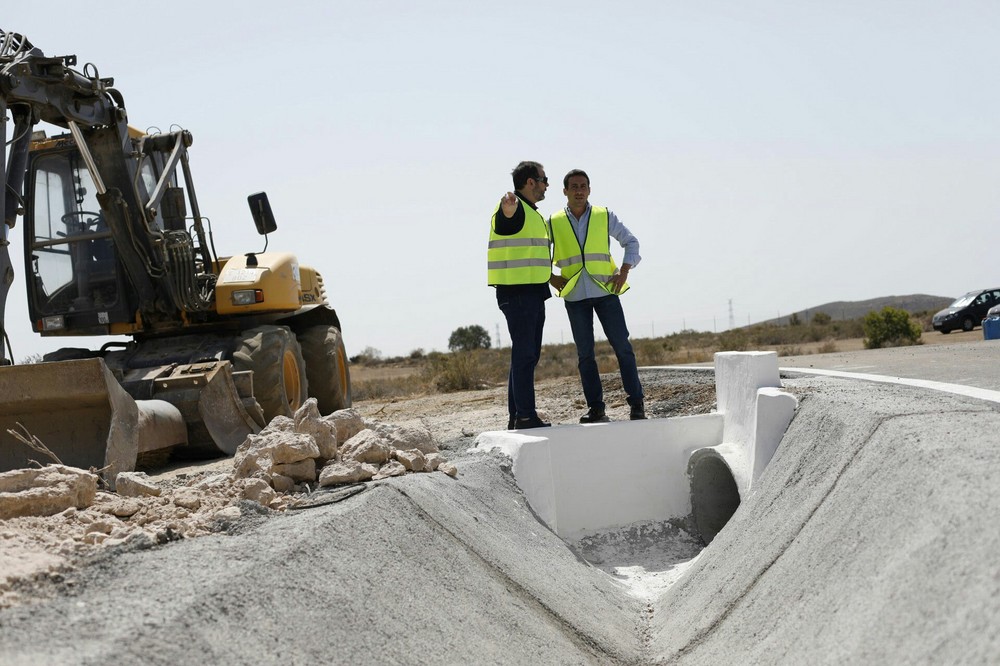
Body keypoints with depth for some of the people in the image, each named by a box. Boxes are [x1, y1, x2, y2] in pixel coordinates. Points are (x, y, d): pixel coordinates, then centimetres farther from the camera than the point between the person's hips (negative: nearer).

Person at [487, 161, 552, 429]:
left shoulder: (533, 214, 21)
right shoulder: (514, 208, -10)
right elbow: (505, 217, -37)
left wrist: (551, 278, 37)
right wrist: (508, 208, -58)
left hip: (533, 293, 10)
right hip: (516, 292, -10)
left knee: (527, 355, 12)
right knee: (524, 354, -11)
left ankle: (516, 417, 18)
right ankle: (526, 416, -10)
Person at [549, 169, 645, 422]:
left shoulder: (605, 216, 5)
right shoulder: (554, 223, 5)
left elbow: (631, 242, 13)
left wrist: (624, 272, 0)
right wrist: (551, 278, 2)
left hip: (605, 290, -1)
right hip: (575, 295, 1)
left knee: (622, 346, -4)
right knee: (585, 352, 2)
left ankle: (636, 403, 2)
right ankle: (596, 408, 7)